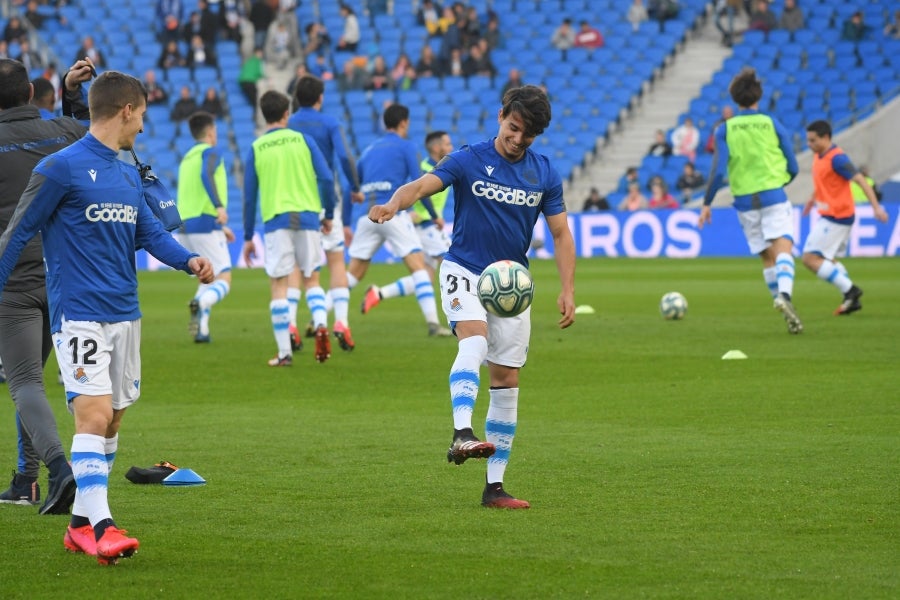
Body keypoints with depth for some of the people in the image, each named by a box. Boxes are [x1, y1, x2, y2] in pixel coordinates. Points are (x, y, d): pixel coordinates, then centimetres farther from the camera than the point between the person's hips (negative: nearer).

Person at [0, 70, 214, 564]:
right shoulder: (60, 168, -9)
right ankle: (101, 526, -19)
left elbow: (151, 233, 12)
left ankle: (81, 523, 20)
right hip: (79, 315, -8)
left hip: (125, 315, 8)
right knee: (93, 415, -16)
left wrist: (189, 260, -8)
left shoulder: (128, 175, 15)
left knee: (111, 419, 11)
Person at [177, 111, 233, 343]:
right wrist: (220, 206, -35)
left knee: (207, 278, 19)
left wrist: (220, 227, 35)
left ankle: (201, 330, 4)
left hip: (185, 226, 7)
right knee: (223, 281, -7)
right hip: (205, 224, -7)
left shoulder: (187, 158, 23)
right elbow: (206, 176, -25)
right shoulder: (210, 153, -2)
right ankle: (201, 303, -38)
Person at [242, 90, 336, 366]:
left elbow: (249, 196, 5)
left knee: (279, 286, 2)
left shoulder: (256, 148, 4)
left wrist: (248, 237, 11)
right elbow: (326, 179, -2)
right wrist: (328, 215, 12)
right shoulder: (303, 140, 5)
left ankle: (284, 353, -1)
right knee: (311, 279, 14)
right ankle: (321, 324, -13)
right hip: (307, 217, 1)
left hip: (275, 220, -1)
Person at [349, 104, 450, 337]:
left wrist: (346, 224, 23)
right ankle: (432, 322, -14)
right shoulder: (405, 147, 5)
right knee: (418, 265, -4)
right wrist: (434, 215, 9)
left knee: (354, 273, 11)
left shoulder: (369, 150, 20)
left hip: (365, 216, 5)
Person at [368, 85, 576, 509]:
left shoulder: (544, 174, 2)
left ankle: (494, 486, 8)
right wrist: (394, 204, -45)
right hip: (464, 271, -4)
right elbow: (423, 185, -23)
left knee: (506, 379, 4)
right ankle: (462, 435, -48)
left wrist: (568, 290, -4)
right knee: (474, 343, -32)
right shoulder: (469, 161, -8)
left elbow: (561, 234, 7)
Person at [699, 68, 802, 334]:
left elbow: (718, 170, -7)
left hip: (744, 200, 2)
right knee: (783, 247, -13)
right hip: (774, 195, -2)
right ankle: (784, 293, -41)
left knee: (767, 257, 11)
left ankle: (787, 312, 8)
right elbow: (792, 167, 5)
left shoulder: (725, 129, 1)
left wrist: (707, 203, 2)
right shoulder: (773, 124, 2)